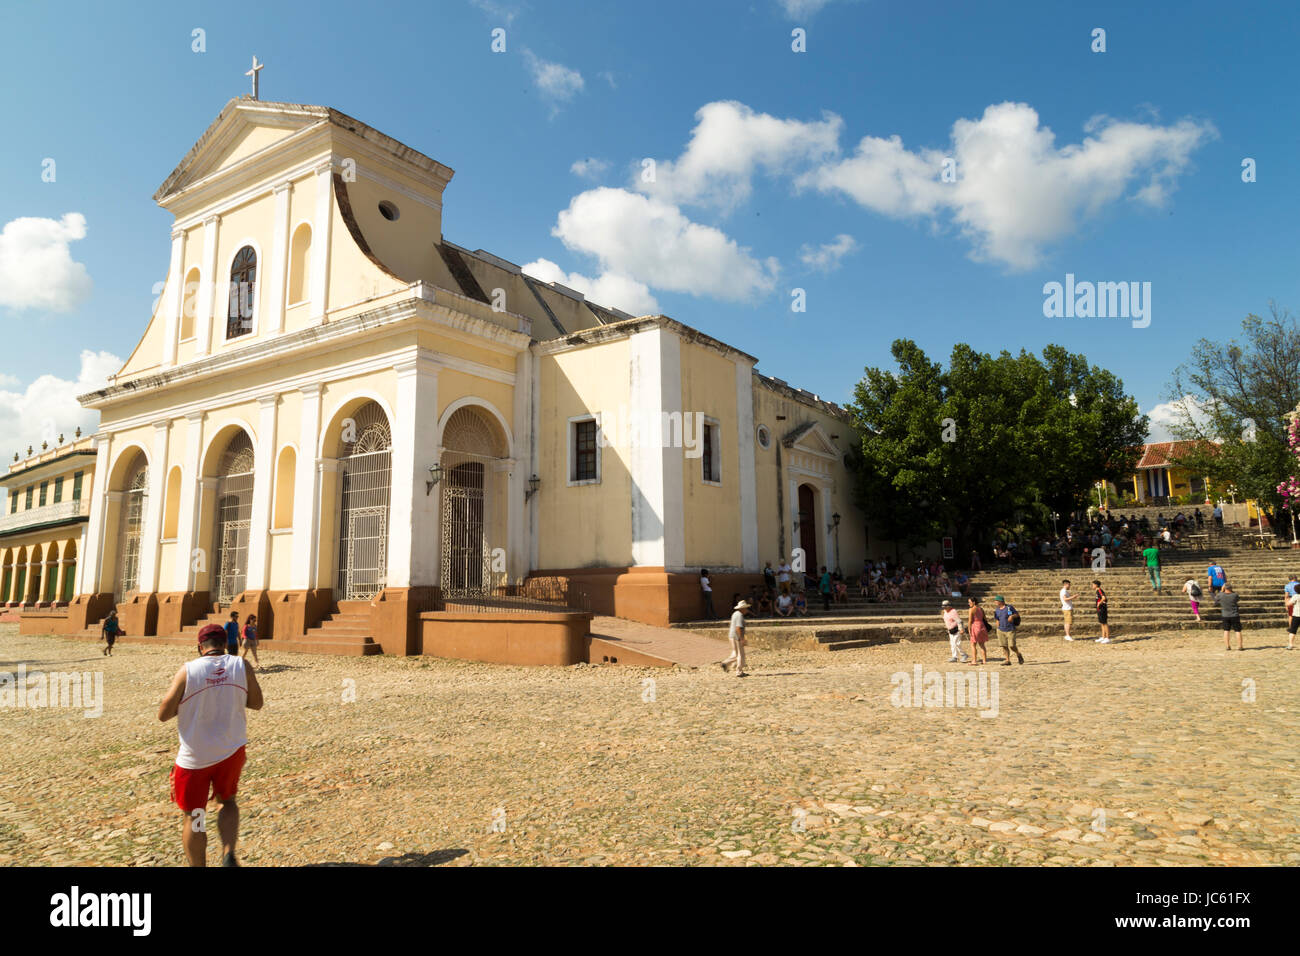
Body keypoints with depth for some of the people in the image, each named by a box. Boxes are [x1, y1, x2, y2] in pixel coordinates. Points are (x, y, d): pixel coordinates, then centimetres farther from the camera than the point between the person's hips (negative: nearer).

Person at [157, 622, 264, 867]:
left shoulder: (188, 671, -12)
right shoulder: (241, 666, -7)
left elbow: (163, 714, -7)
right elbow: (256, 703, 3)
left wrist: (187, 699, 9)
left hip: (194, 756, -2)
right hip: (232, 750, 2)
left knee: (193, 816, 14)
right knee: (227, 801, 23)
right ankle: (228, 855, 5)